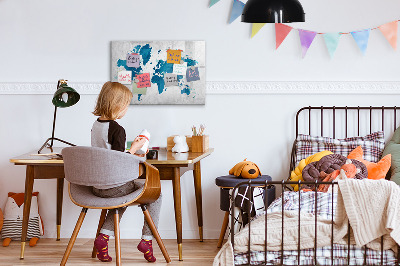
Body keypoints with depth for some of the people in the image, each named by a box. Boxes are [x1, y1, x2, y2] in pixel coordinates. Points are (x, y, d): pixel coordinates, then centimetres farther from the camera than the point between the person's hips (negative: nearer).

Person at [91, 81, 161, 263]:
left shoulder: (96, 125, 6)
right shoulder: (117, 130, -20)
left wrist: (130, 154, 19)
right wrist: (134, 148, -9)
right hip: (114, 186, -8)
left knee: (123, 196, 35)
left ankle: (104, 236, 18)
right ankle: (147, 239, 9)